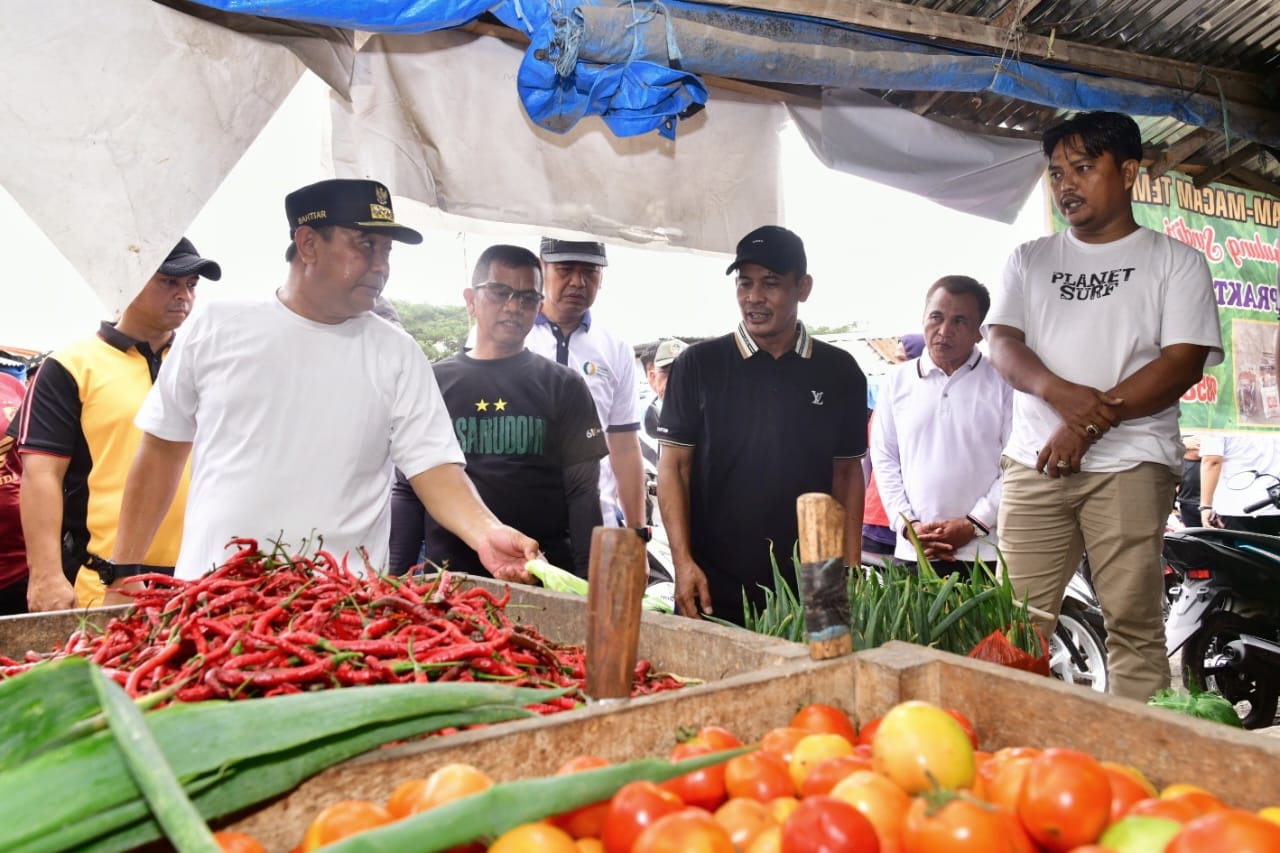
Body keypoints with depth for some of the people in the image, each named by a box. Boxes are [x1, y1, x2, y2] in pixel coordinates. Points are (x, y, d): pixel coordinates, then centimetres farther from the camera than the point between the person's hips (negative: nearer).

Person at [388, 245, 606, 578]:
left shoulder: (564, 387, 3)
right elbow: (407, 491, 7)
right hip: (447, 575, 1)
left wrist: (588, 584, -8)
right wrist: (397, 579, -1)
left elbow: (583, 492, 0)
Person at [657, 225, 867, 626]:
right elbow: (673, 465, -1)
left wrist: (851, 569, 3)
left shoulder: (839, 372, 4)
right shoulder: (699, 365, -2)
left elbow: (847, 472, 9)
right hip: (713, 585, -1)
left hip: (808, 586, 2)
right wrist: (683, 561, -10)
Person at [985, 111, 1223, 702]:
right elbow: (1002, 344, 6)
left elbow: (1184, 363, -2)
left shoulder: (1174, 261, 9)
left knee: (1134, 625, -4)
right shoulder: (1029, 260, 19)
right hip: (1034, 464, 3)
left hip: (1129, 465, -2)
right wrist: (1061, 393, -15)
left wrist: (1091, 421, -13)